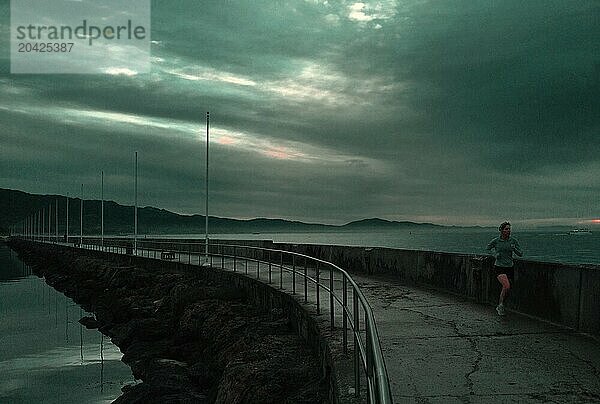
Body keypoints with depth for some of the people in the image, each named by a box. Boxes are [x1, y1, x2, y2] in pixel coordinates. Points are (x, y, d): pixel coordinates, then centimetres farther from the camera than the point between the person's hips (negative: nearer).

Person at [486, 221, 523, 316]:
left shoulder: (513, 240, -1)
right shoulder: (496, 241, -6)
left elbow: (520, 254, 1)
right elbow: (489, 247, 14)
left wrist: (514, 249, -18)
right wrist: (494, 254, -2)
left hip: (510, 267, 4)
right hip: (499, 267, -4)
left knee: (506, 289, 9)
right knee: (507, 286, -23)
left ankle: (499, 307, 30)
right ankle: (501, 305, -5)